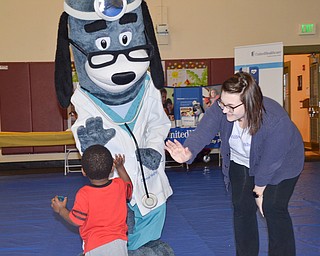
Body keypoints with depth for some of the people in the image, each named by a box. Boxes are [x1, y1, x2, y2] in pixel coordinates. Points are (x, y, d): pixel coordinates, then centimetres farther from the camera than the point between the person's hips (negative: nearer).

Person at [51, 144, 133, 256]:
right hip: (118, 241, 4)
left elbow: (76, 220, -6)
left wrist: (61, 210, 12)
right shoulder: (119, 185, -2)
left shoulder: (83, 194, -14)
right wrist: (120, 167, 31)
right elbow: (129, 186, 24)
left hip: (94, 246, -3)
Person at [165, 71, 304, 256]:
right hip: (241, 163, 4)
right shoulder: (220, 109, -28)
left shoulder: (276, 121, -39)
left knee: (273, 209, -10)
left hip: (281, 165, -4)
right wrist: (188, 153, -60)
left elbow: (269, 162, -29)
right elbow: (203, 131, -39)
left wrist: (259, 191, -17)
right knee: (242, 208, 5)